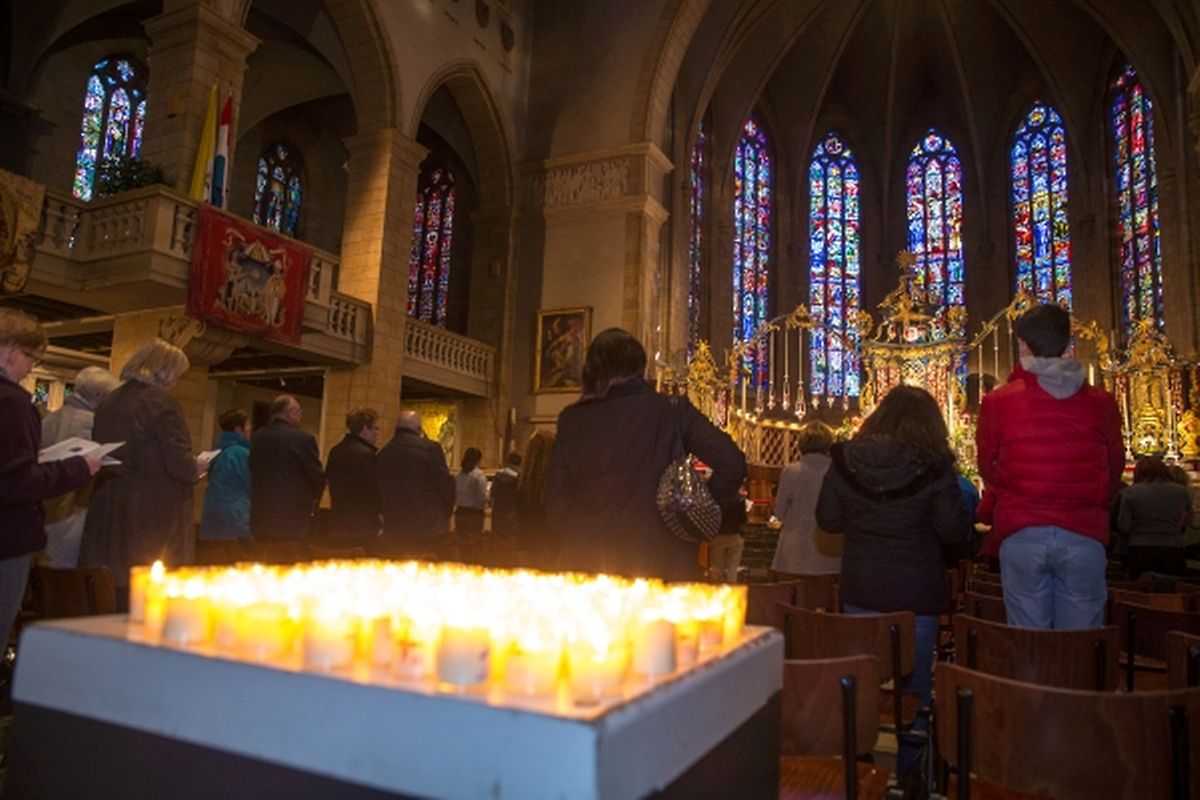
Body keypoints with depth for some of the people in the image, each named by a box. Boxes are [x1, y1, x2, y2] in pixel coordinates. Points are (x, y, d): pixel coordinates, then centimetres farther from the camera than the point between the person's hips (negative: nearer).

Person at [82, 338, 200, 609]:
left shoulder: (107, 403, 10)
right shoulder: (163, 403, -12)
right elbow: (180, 464, -17)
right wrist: (196, 469, 3)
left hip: (110, 514, 7)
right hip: (156, 517, -7)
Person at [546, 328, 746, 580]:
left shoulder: (571, 421, 0)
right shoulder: (672, 412, -3)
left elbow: (555, 505, 2)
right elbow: (732, 463, -8)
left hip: (584, 566, 1)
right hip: (659, 565, -1)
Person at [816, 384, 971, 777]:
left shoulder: (845, 459, -4)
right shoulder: (933, 467, -13)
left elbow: (828, 519, 3)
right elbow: (953, 531, -8)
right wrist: (962, 501, 11)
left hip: (858, 590, 3)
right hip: (916, 593, -3)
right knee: (915, 687, 12)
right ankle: (908, 773, 21)